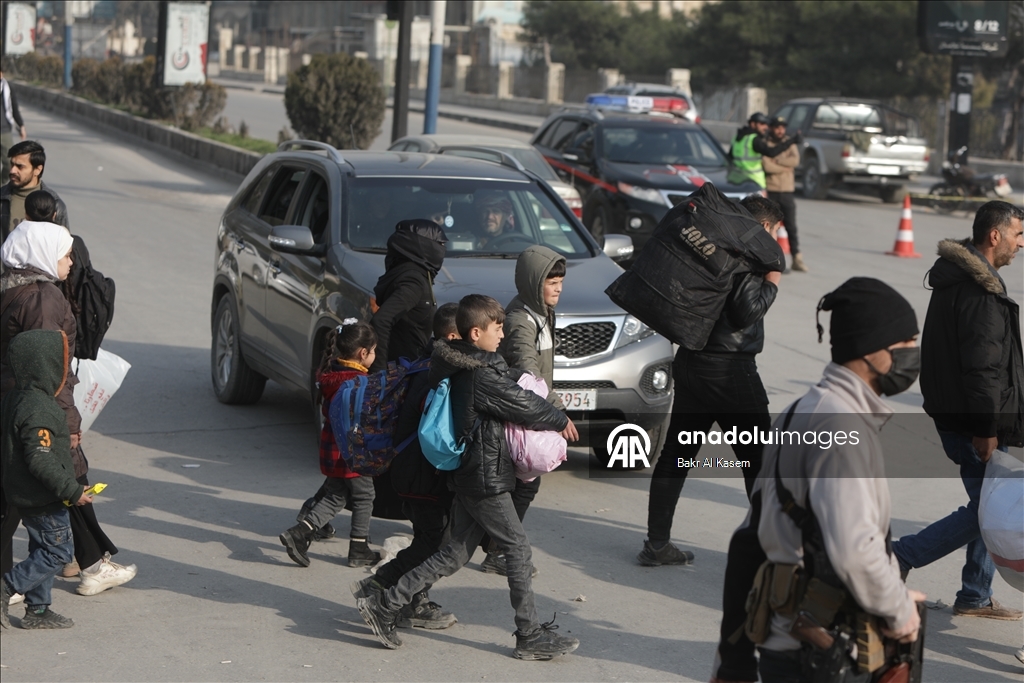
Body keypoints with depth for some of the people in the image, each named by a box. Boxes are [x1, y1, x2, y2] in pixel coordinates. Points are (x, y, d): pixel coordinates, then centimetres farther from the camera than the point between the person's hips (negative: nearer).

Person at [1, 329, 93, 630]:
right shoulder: (39, 410, -26)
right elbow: (41, 461, -29)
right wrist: (72, 490, -24)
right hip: (42, 499, -10)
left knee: (43, 550, 17)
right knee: (57, 550, 0)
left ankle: (37, 610, 21)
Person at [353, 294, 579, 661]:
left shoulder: (459, 368, 9)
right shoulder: (481, 375, -19)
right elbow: (523, 404, -12)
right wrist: (560, 420, 5)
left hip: (468, 475, 9)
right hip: (485, 478, -9)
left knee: (454, 554, 12)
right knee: (518, 549, 1)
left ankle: (384, 605, 10)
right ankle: (531, 636, 8)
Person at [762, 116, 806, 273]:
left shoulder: (790, 143, 12)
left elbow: (795, 160, -6)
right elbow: (767, 166, -15)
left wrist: (776, 161, -12)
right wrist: (786, 166, -7)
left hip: (787, 191, 3)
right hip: (770, 190, -3)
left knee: (791, 226, 4)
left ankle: (797, 258, 6)